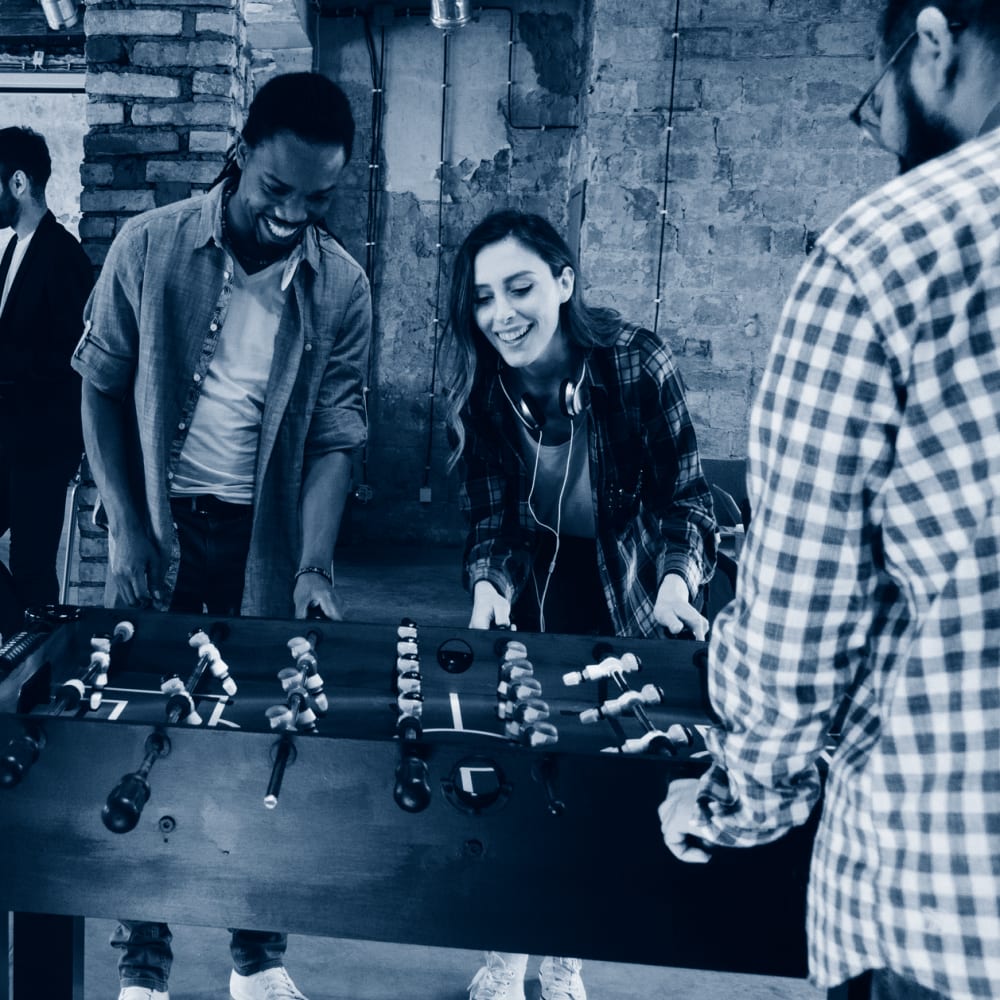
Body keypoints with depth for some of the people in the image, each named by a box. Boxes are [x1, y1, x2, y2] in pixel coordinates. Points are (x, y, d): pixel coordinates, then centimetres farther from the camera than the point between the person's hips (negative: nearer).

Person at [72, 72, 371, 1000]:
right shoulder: (149, 245, -8)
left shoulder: (340, 285, -6)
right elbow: (102, 388, -1)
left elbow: (334, 436, -4)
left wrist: (314, 563, -16)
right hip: (157, 522, 0)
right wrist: (129, 528, -7)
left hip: (265, 536, 1)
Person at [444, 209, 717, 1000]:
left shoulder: (635, 363, -23)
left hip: (625, 592, -1)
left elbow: (684, 495, -16)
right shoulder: (480, 388, -16)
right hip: (534, 586, 2)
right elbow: (489, 517, -9)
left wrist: (677, 584, -32)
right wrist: (489, 588, -29)